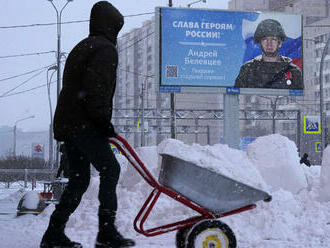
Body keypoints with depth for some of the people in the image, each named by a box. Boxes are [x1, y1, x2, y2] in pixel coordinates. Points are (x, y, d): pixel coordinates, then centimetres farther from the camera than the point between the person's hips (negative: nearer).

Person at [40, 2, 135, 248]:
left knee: (79, 178, 11)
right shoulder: (105, 49, -8)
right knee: (110, 170, -5)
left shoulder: (82, 48, 24)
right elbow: (97, 89, -20)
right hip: (84, 125, -9)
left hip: (67, 124, 10)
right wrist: (104, 121, -14)